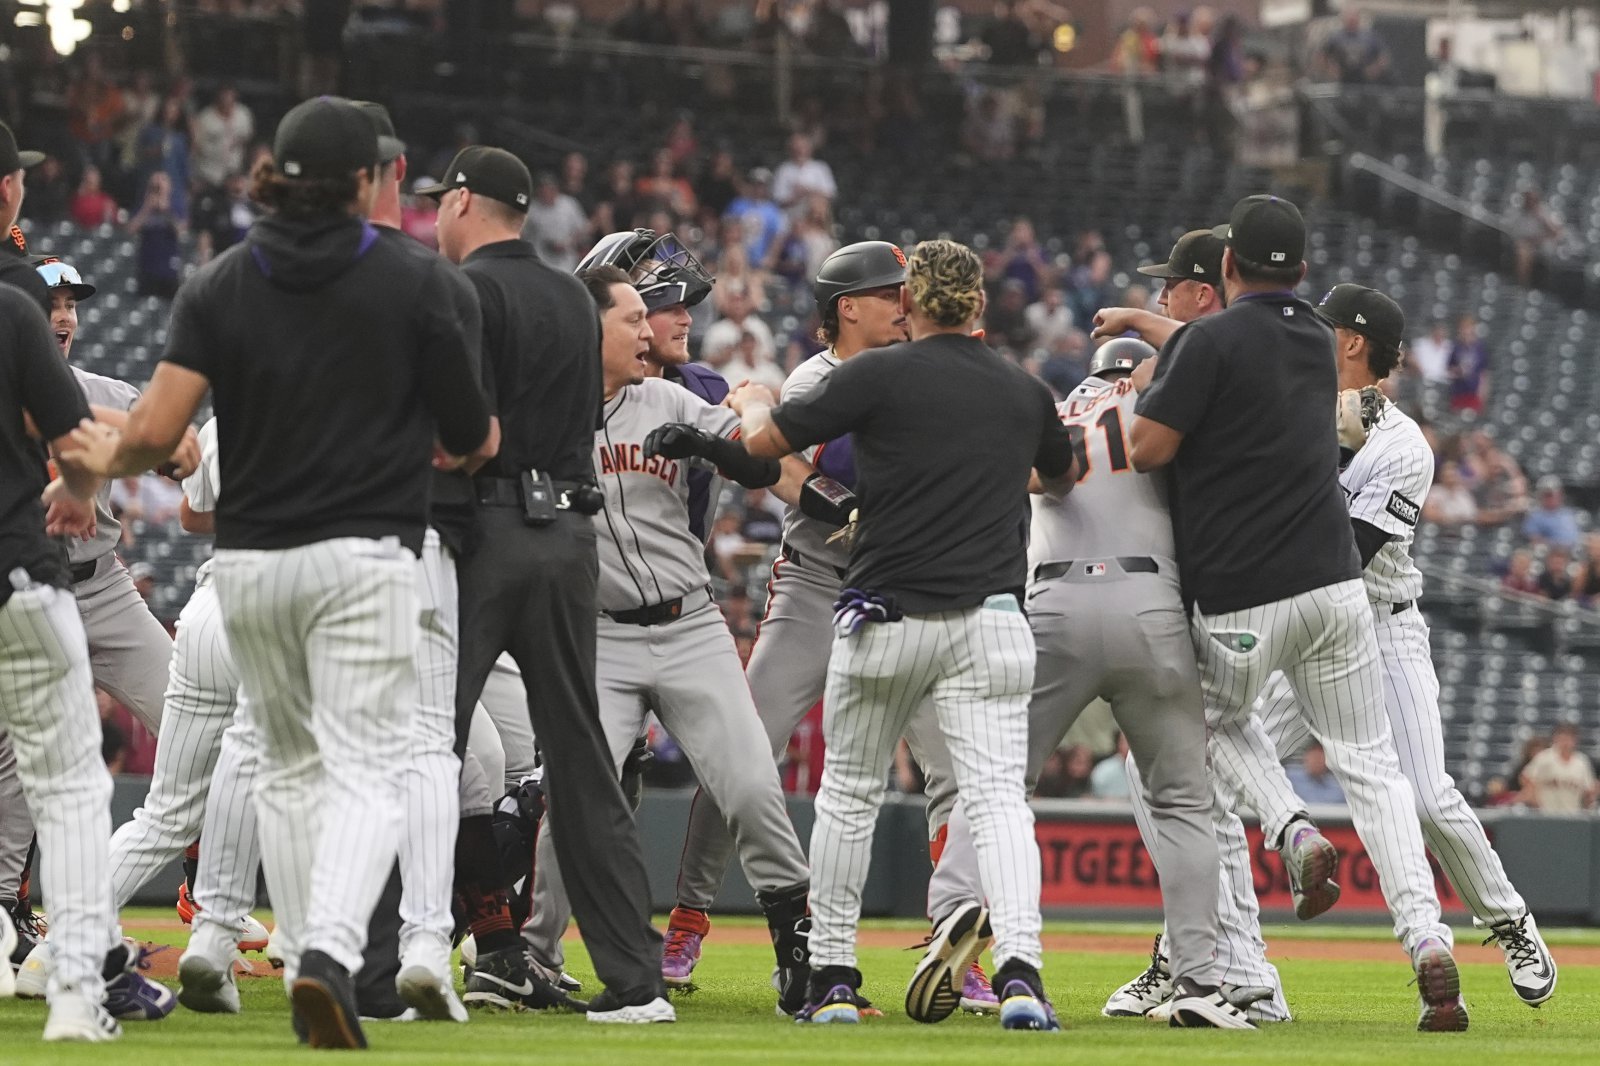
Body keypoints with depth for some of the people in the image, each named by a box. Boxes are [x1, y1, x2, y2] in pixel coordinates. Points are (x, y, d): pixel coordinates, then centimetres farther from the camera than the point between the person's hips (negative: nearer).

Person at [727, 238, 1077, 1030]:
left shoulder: (882, 375, -5)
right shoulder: (1025, 392, 8)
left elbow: (764, 439, 0)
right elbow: (1063, 478, 29)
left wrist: (752, 401, 23)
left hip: (885, 620, -2)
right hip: (990, 620, 2)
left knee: (848, 793, 14)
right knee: (998, 794, -4)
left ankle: (832, 976, 16)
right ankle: (1018, 968, -24)